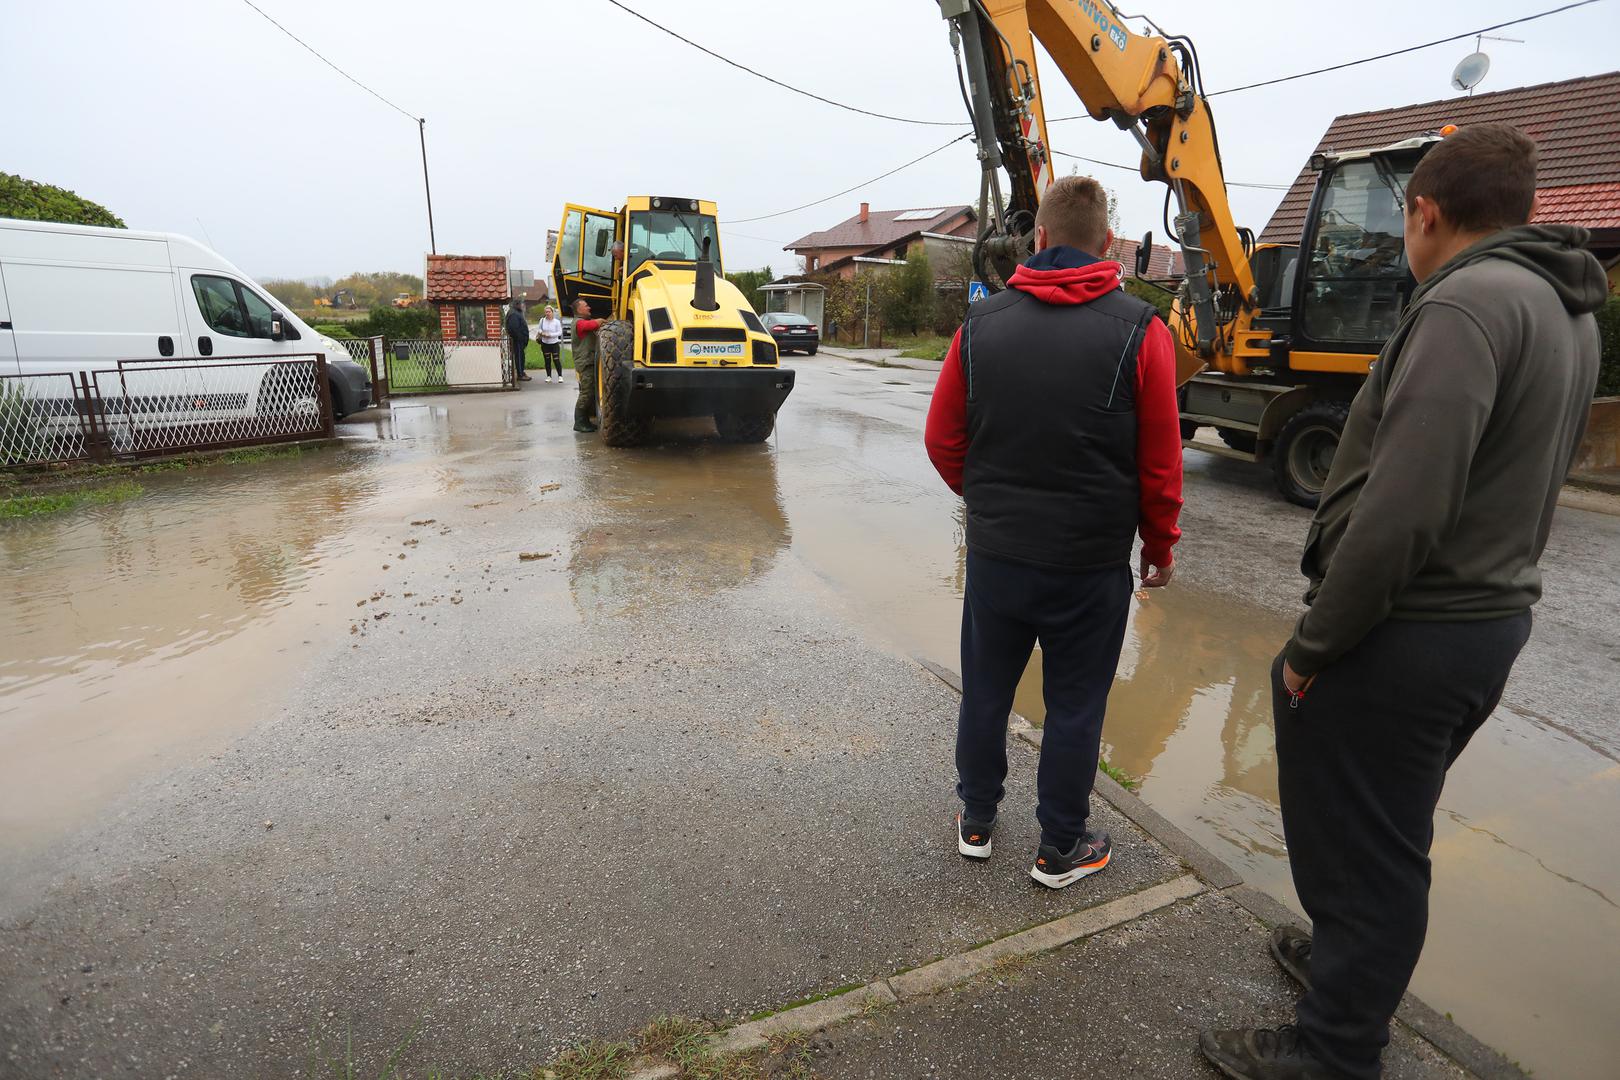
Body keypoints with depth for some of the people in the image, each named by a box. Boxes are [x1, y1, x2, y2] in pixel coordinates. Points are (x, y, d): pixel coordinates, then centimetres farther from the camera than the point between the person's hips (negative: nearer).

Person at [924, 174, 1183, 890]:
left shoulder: (981, 323, -2)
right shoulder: (1139, 330, -9)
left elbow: (942, 440, 3)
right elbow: (1160, 464, -5)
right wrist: (1160, 546, 11)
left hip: (994, 554, 2)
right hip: (1092, 562, -2)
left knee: (985, 690, 18)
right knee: (1074, 707, 13)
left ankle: (976, 821, 36)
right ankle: (1060, 850, 29)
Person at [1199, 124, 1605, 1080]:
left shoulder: (1469, 301, -19)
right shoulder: (1570, 313, 12)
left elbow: (1402, 510, -28)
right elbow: (1522, 483, 14)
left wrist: (1312, 646, -19)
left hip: (1406, 635, -9)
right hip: (1496, 618, 9)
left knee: (1354, 846, 6)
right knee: (1394, 836, 25)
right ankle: (1351, 956, 45)